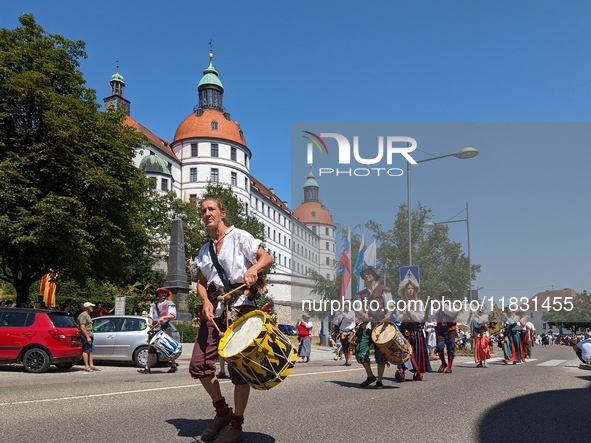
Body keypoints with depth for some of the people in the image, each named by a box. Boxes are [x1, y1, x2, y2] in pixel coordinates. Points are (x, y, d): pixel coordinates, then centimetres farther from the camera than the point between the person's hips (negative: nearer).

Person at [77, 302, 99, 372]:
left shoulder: (87, 315, 20)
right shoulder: (83, 315, -14)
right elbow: (82, 327, -21)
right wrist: (87, 337, -24)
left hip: (90, 335, 10)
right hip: (86, 336, -10)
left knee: (90, 351, 9)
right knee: (86, 351, -8)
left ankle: (91, 365, 12)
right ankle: (86, 367, -7)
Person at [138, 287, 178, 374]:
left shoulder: (170, 304, 8)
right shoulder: (153, 305, 21)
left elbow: (173, 315, -5)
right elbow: (150, 316, 14)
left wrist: (163, 317, -22)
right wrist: (150, 322, -8)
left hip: (165, 328, -4)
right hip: (155, 329, 4)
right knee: (151, 347, -2)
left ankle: (174, 366, 7)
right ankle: (147, 368, -1)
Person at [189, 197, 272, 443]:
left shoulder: (239, 236, 2)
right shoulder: (204, 250, 19)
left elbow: (267, 258, -4)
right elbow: (201, 282, 17)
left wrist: (253, 268, -25)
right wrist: (205, 301, -4)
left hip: (240, 305, -6)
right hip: (215, 309, 6)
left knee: (238, 366, -5)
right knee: (199, 364, -1)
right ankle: (222, 412, 20)